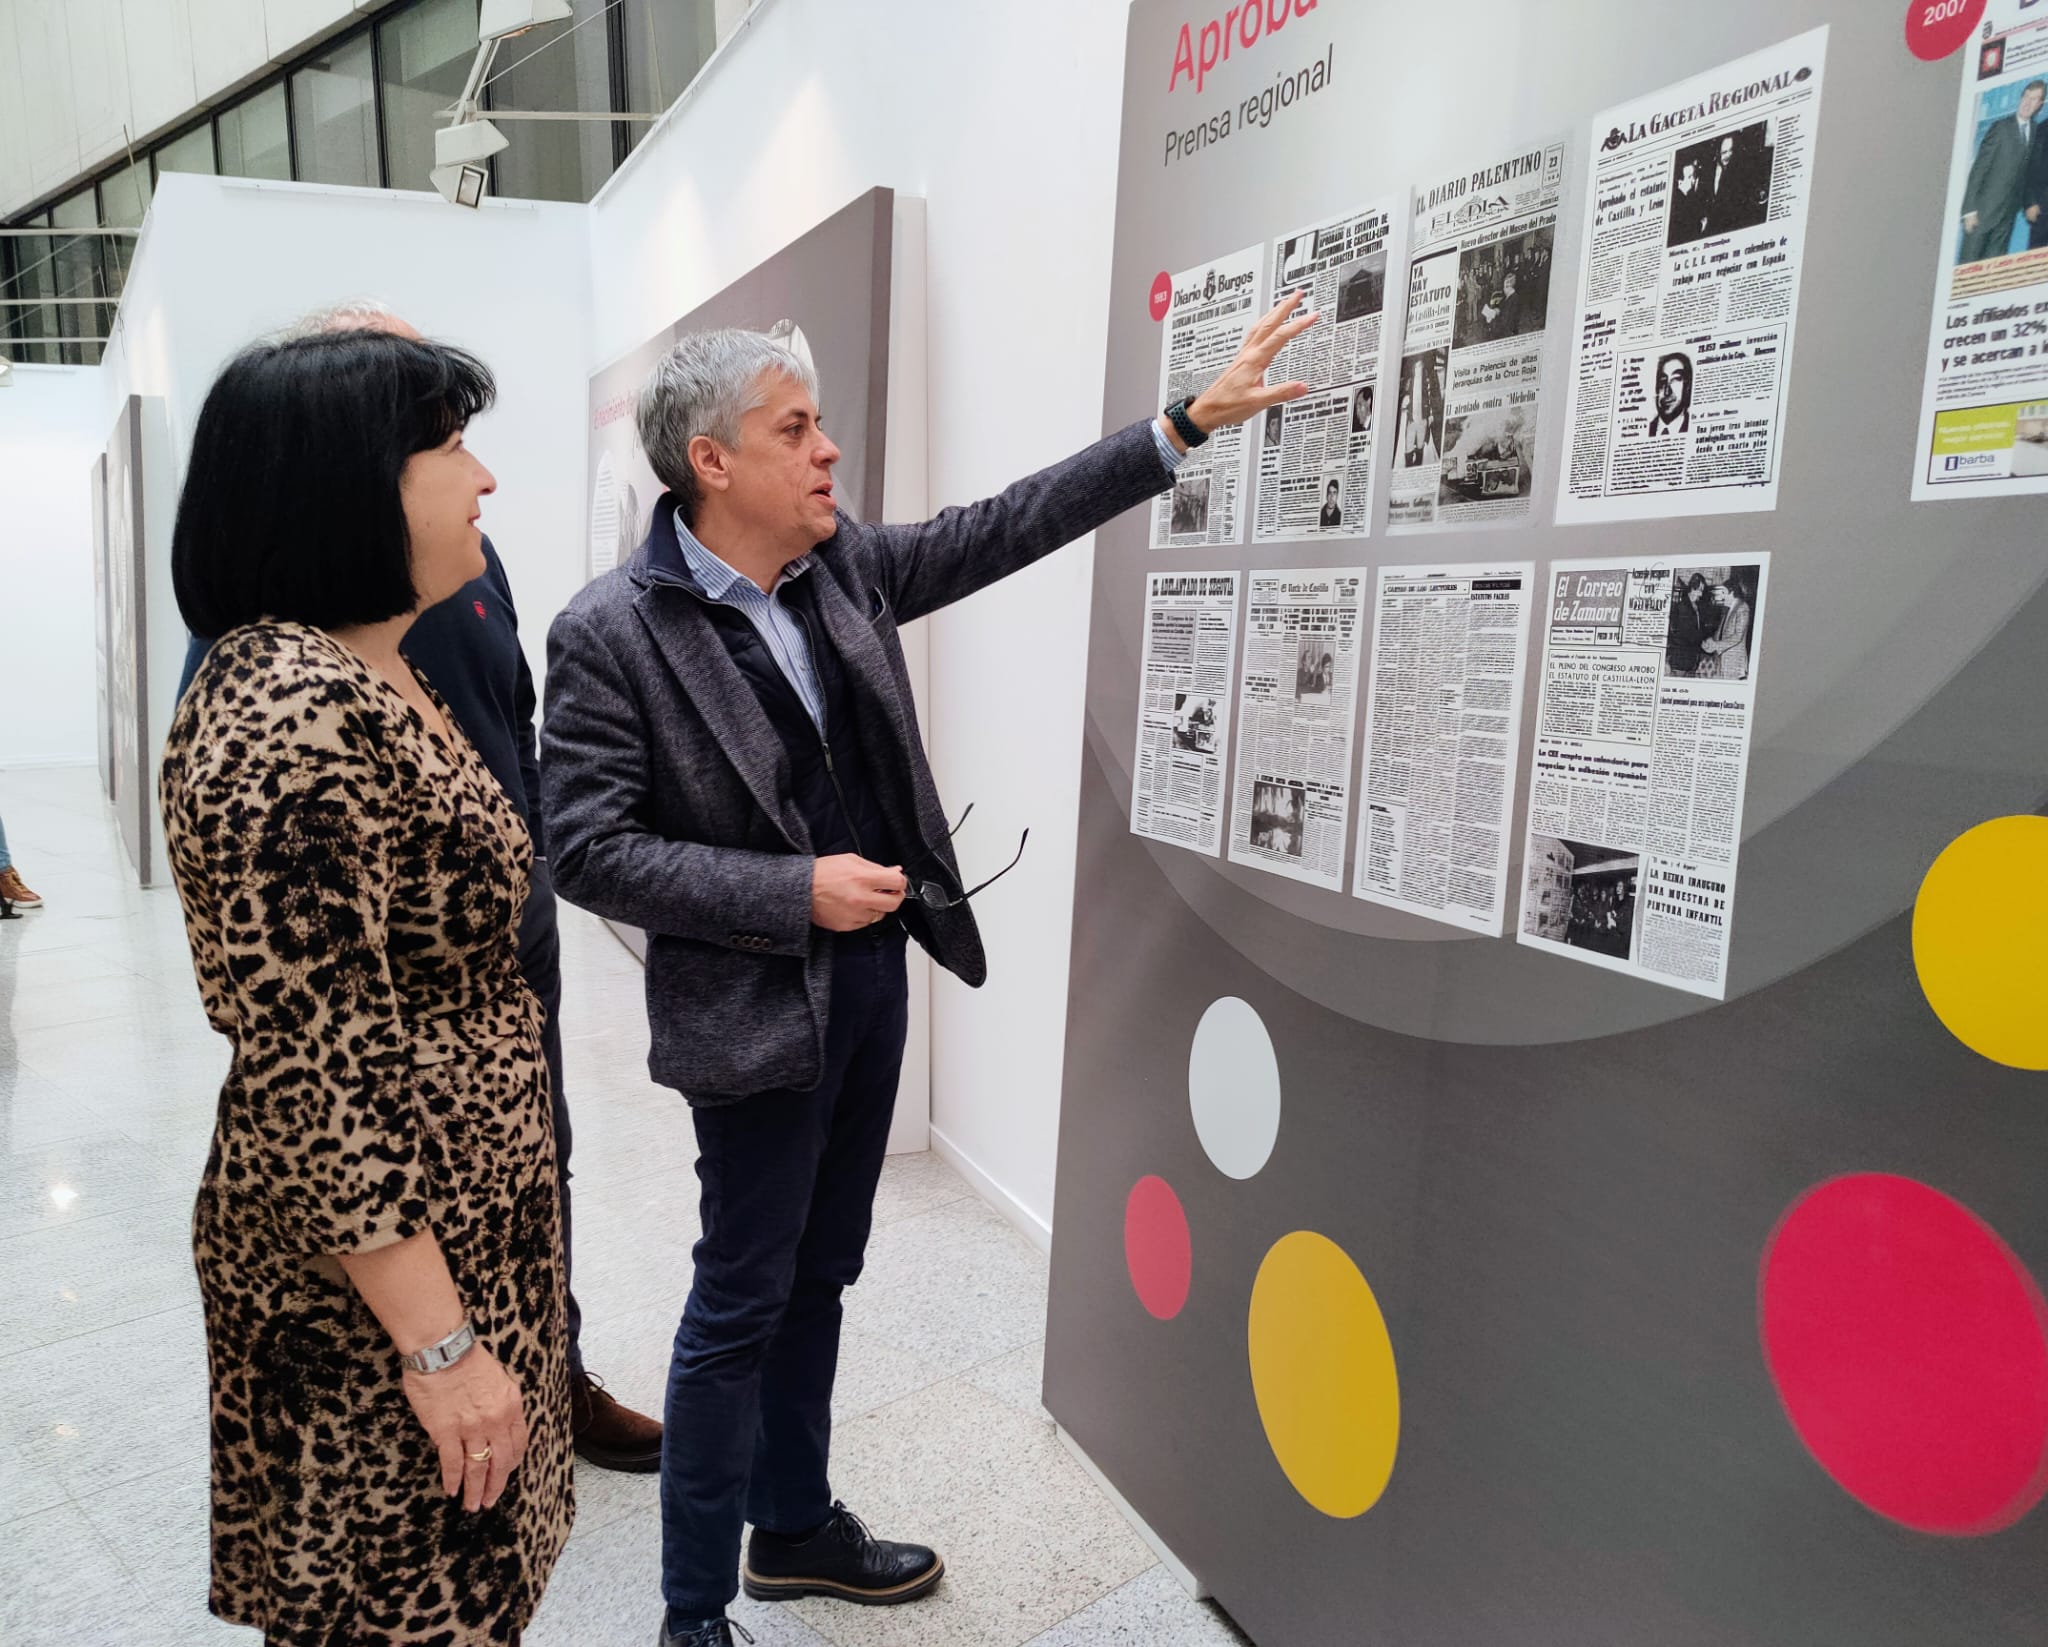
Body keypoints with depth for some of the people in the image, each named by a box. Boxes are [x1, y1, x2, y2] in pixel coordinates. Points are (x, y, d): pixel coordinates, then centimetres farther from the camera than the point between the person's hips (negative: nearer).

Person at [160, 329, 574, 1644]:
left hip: (464, 1230, 9)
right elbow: (307, 1072, -26)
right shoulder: (294, 715, -24)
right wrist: (438, 1342, -20)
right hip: (376, 1280, -9)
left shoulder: (375, 677, 7)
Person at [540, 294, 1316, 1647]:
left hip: (871, 973, 7)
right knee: (742, 1303, 6)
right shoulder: (611, 633, -16)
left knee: (820, 1274, 20)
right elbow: (589, 848, -17)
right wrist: (798, 893, -22)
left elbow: (1001, 528, 5)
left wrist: (1191, 420, 2)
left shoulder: (846, 563, 2)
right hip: (757, 1005, -6)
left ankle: (796, 1528, 41)